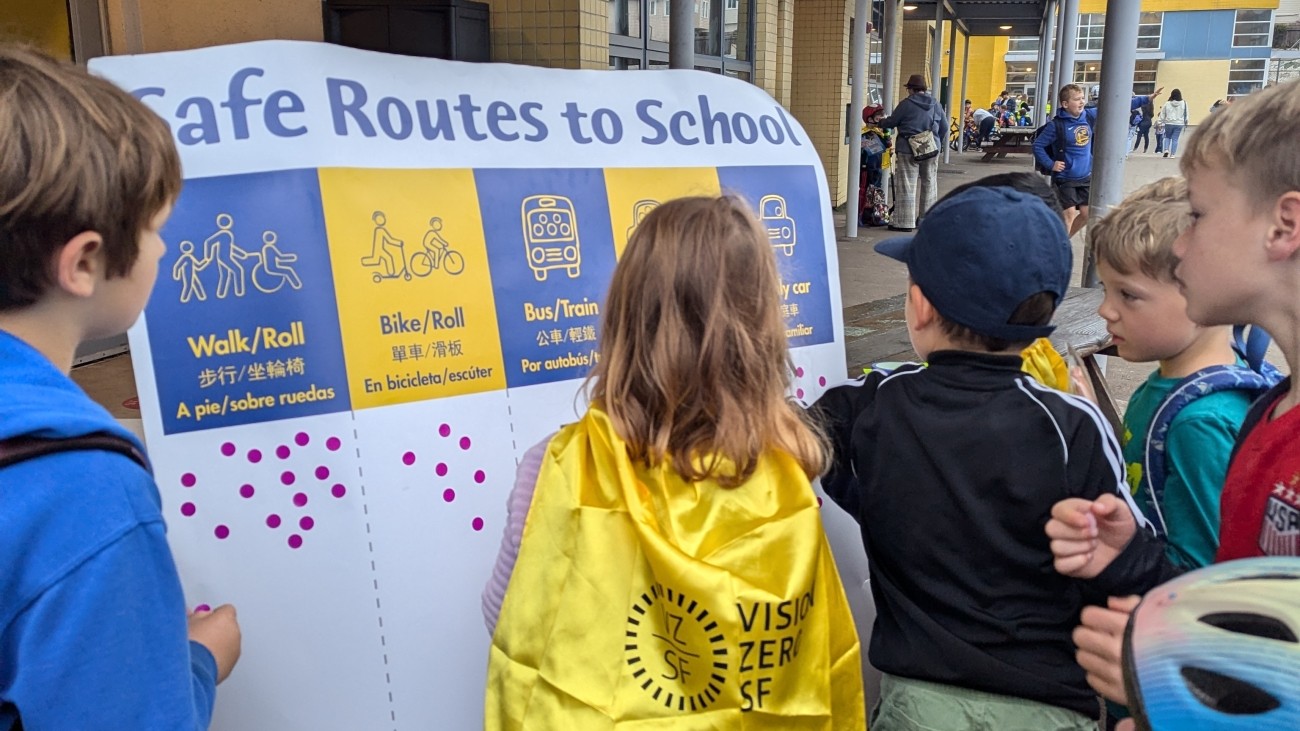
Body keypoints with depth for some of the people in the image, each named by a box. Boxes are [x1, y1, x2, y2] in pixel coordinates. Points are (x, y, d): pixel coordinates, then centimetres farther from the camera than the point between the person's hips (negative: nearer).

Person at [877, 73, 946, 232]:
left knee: (906, 186, -2)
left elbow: (891, 122, 1)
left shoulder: (906, 104, -8)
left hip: (909, 150, -5)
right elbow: (944, 127, 11)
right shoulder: (935, 104, 7)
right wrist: (939, 143, 24)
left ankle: (905, 221, -4)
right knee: (929, 184, 15)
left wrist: (880, 122, 21)